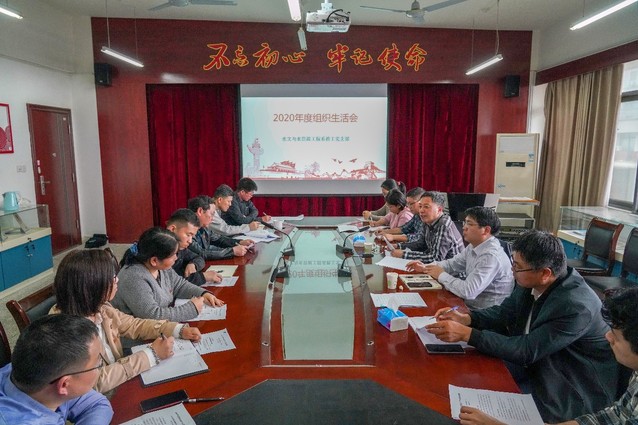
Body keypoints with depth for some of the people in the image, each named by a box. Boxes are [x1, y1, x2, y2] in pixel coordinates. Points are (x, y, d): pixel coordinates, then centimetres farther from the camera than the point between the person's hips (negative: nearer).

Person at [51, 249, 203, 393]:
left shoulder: (100, 308, -5)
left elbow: (134, 325, 8)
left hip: (119, 384, 6)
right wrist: (152, 354, -23)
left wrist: (180, 330, -3)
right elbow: (97, 381, -27)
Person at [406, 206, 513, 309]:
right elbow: (453, 263, 17)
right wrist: (425, 267, 3)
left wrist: (441, 275, -16)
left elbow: (468, 292, -31)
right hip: (469, 304, 8)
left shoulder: (491, 256, -25)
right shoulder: (474, 246, 2)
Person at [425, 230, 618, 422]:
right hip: (536, 365, 6)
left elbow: (527, 350, -29)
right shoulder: (532, 283, -10)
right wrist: (466, 318, -12)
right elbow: (504, 312, 5)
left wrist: (467, 334, -31)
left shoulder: (576, 306, -30)